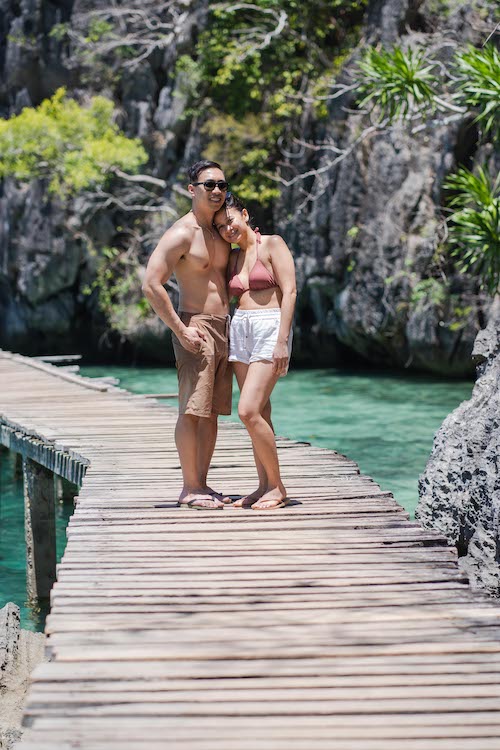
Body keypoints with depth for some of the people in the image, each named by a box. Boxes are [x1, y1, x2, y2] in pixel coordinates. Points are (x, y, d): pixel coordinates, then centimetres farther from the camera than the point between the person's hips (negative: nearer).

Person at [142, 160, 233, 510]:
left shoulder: (220, 230, 15)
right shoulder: (182, 234, -11)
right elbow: (151, 285, -17)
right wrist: (181, 330, -19)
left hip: (223, 328, 8)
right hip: (195, 328, -8)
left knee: (212, 411, 9)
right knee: (192, 410, -8)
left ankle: (201, 484, 14)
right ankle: (189, 488, -4)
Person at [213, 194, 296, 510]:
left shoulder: (273, 244, -3)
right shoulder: (233, 257, 17)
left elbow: (289, 292, -11)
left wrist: (282, 340, -17)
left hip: (270, 329, -7)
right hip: (240, 330, 7)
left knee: (249, 411, -16)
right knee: (258, 415, 6)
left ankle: (277, 486, -6)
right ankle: (265, 486, 10)